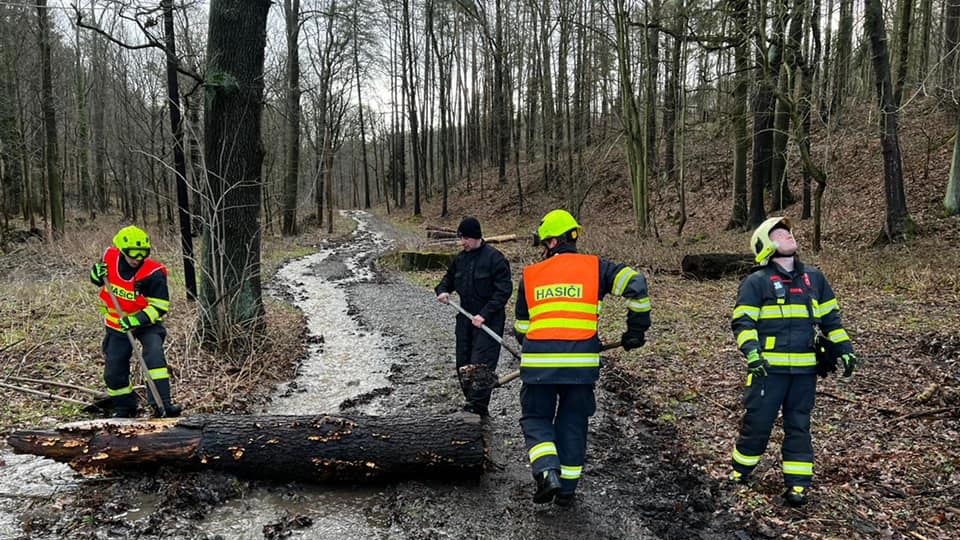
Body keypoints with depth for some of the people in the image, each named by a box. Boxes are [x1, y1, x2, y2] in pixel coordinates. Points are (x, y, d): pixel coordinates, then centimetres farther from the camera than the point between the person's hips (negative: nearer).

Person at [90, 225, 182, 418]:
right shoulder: (110, 258, -10)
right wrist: (96, 275, -12)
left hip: (146, 323, -4)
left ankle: (162, 403, -22)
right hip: (117, 325, 4)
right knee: (114, 371, 7)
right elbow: (100, 281, 12)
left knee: (155, 357, -25)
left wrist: (138, 319, -34)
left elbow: (160, 306, -21)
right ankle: (124, 407, 30)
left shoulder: (153, 273, -23)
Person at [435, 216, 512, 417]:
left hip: (489, 320, -7)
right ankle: (471, 400, 22)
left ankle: (479, 404, -12)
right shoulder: (461, 258, 10)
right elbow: (449, 278, 26)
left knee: (482, 362, -13)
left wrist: (484, 314, -20)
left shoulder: (495, 258, -11)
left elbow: (504, 290, -14)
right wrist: (442, 291, 3)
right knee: (463, 362, 10)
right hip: (466, 318, 7)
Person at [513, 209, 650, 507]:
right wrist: (637, 328, 3)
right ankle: (566, 489, 21)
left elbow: (521, 326, 16)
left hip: (538, 363, 0)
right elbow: (635, 283, -6)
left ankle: (547, 473, -7)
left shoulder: (530, 275, 9)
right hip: (581, 364, 0)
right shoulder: (594, 267, 4)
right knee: (572, 423, 16)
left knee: (536, 418, 15)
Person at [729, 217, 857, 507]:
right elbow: (742, 321, -9)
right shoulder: (756, 282, -4)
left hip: (804, 368, 4)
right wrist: (752, 352, -24)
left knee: (799, 426, 9)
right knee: (757, 422, 2)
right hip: (768, 367, -4)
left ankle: (797, 484, 17)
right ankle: (740, 473, 21)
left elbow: (830, 317, 20)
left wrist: (844, 349, 13)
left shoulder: (814, 278, 11)